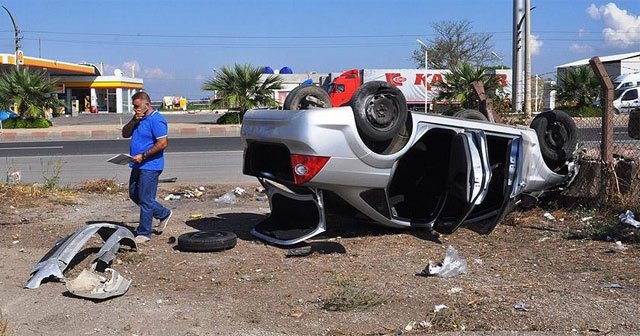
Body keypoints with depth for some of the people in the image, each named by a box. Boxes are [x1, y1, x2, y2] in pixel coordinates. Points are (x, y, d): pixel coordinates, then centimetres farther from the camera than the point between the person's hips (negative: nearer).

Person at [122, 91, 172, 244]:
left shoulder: (156, 120, -16)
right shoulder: (138, 118, 14)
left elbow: (163, 143, -22)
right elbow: (125, 134, 11)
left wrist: (143, 156, -21)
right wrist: (134, 120, -5)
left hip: (150, 166, -10)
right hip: (138, 165, 10)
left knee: (145, 199, -3)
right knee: (134, 195, 18)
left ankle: (144, 233, 8)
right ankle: (164, 214, 30)